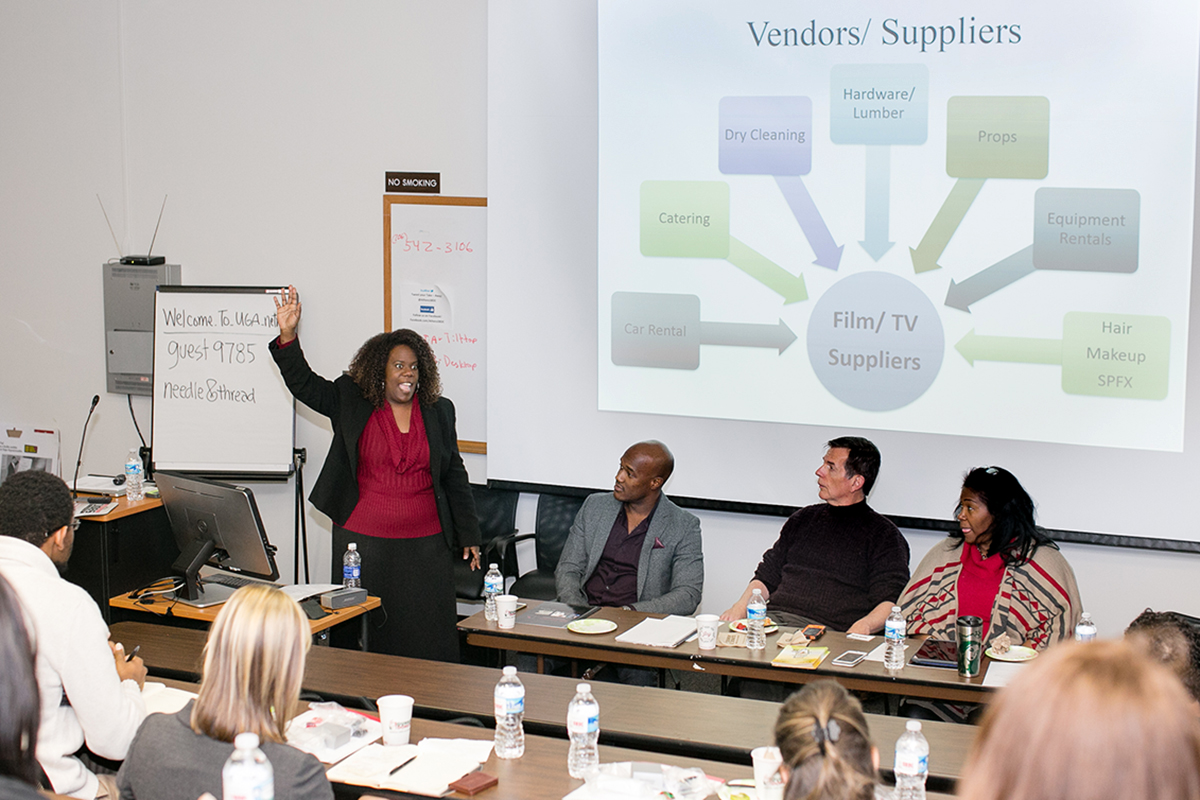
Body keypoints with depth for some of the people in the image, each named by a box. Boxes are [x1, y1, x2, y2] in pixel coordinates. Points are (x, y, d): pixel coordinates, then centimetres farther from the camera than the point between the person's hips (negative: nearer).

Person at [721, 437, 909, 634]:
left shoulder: (883, 534, 5)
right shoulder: (803, 518, 24)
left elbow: (891, 602, -4)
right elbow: (767, 575, 25)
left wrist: (864, 626, -26)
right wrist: (740, 606, 4)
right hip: (772, 620, 5)